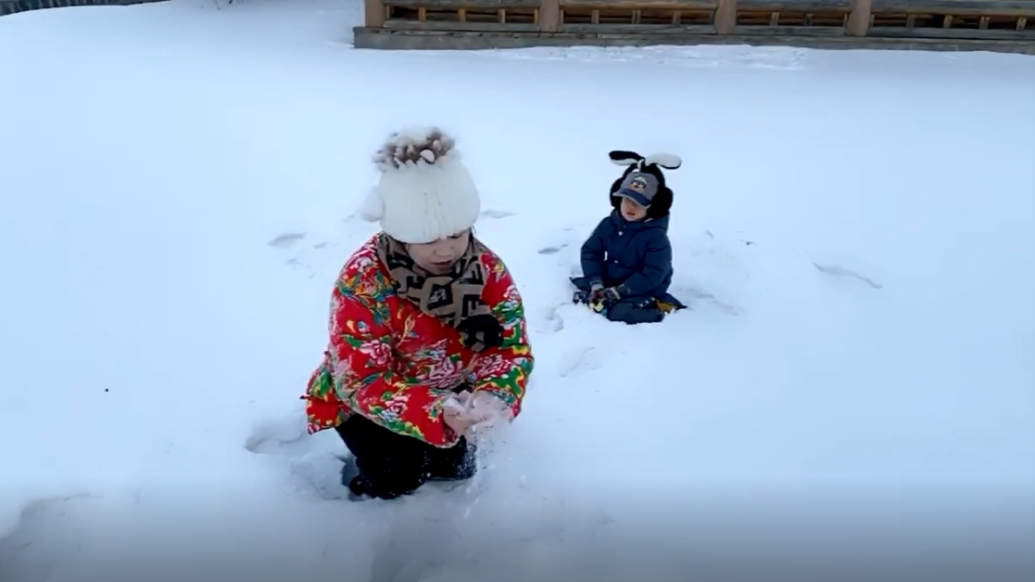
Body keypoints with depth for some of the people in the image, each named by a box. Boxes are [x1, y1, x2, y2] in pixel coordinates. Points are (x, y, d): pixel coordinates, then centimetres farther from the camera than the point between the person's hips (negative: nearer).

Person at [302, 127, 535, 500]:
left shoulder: (487, 268, -20)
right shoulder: (362, 282, -34)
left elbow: (511, 346, -20)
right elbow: (362, 382, -33)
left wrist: (492, 395, -43)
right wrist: (437, 413, -48)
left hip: (449, 392, 4)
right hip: (361, 398, -3)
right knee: (398, 476, -17)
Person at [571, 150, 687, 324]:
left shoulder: (656, 236, -17)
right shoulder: (608, 224, -2)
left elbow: (652, 275, -21)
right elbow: (590, 251, -2)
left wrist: (618, 292, -25)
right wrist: (596, 284, -17)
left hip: (643, 292, -5)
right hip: (608, 284, 6)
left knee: (620, 313, -29)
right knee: (580, 293, -8)